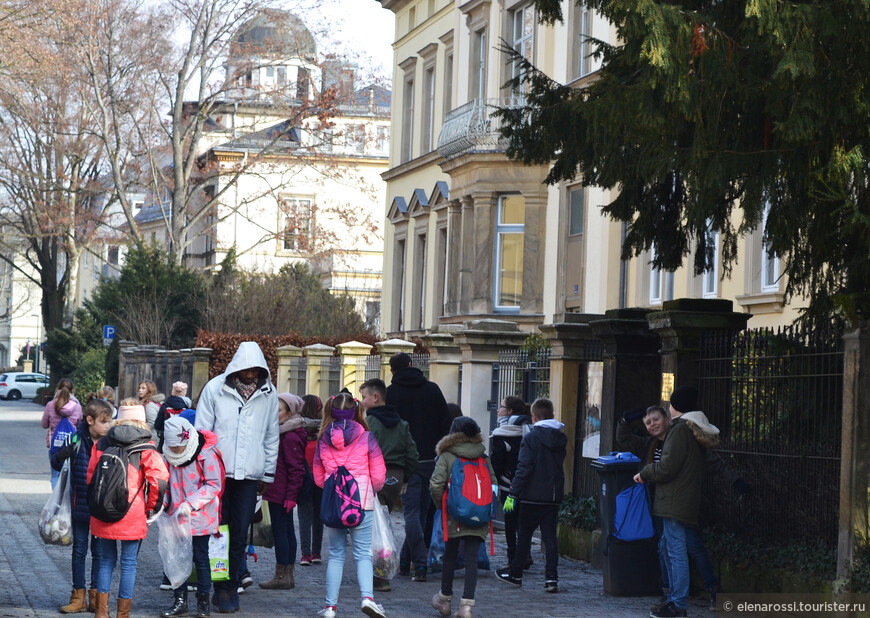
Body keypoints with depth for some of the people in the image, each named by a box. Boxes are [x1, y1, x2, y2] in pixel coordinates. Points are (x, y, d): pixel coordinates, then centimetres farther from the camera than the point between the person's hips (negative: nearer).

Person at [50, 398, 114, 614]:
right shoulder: (76, 440, -8)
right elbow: (56, 465, -3)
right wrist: (63, 454, -25)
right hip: (80, 505, -1)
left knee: (99, 551, 8)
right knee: (79, 550, 8)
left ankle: (96, 596, 18)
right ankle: (78, 596, 15)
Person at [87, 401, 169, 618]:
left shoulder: (101, 443, 8)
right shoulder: (145, 447, -3)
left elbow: (90, 476, 10)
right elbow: (160, 479, -12)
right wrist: (150, 507, 1)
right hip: (132, 515, -3)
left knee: (106, 560, 15)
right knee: (129, 563, 6)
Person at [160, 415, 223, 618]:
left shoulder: (206, 455, -13)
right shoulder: (169, 456, 4)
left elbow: (213, 485, -15)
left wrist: (191, 503, -22)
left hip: (199, 517, -5)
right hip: (177, 517, 5)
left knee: (201, 558, 5)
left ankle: (203, 602, 15)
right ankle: (180, 601, 15)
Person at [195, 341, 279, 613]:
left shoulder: (268, 394, 6)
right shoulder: (215, 388, -1)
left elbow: (271, 436, 15)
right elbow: (202, 431, 3)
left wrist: (268, 473, 14)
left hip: (249, 475, 2)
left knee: (240, 535, 2)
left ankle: (231, 586, 11)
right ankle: (223, 589, 8)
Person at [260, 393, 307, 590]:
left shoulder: (291, 437, -16)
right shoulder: (281, 432, 15)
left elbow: (296, 468, -19)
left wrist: (291, 495, -20)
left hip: (281, 493, -11)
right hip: (283, 493, 11)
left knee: (280, 531, -6)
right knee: (287, 531, 12)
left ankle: (282, 576, -3)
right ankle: (288, 575, 17)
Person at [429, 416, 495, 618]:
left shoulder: (446, 456, -4)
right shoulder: (484, 458, 7)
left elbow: (436, 484, -13)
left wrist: (441, 504, 3)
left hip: (454, 517, -2)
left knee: (450, 556, 14)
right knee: (472, 559, 0)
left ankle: (445, 600, 27)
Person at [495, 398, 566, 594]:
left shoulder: (532, 438, -12)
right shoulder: (561, 438, 7)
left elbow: (523, 468, -16)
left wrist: (513, 494, -14)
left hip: (533, 496, -5)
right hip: (554, 496, 5)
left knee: (524, 535, 8)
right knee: (550, 536, 5)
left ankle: (515, 574, 18)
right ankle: (551, 577, -3)